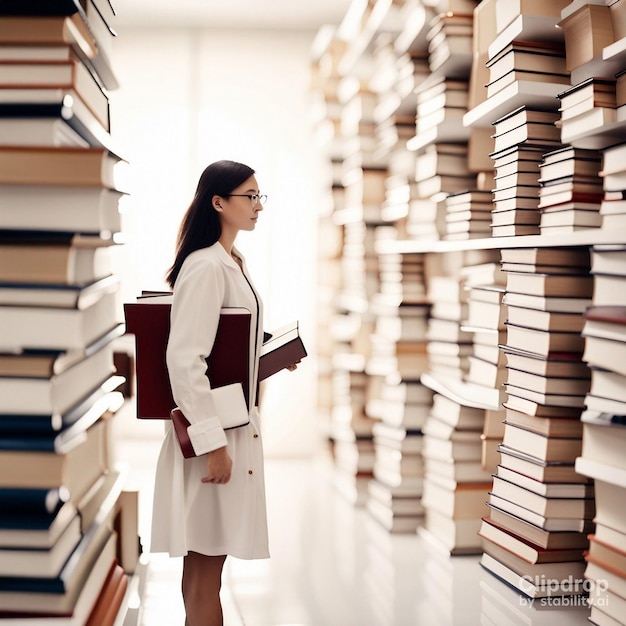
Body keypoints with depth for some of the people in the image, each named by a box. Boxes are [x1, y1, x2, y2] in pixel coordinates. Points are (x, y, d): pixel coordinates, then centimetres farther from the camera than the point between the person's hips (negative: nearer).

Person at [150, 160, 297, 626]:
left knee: (206, 558, 17)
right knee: (206, 561, 0)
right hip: (212, 430, -9)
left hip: (237, 423, 9)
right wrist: (212, 443, -23)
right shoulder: (205, 267, -18)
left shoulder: (238, 264, 12)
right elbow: (184, 359, -23)